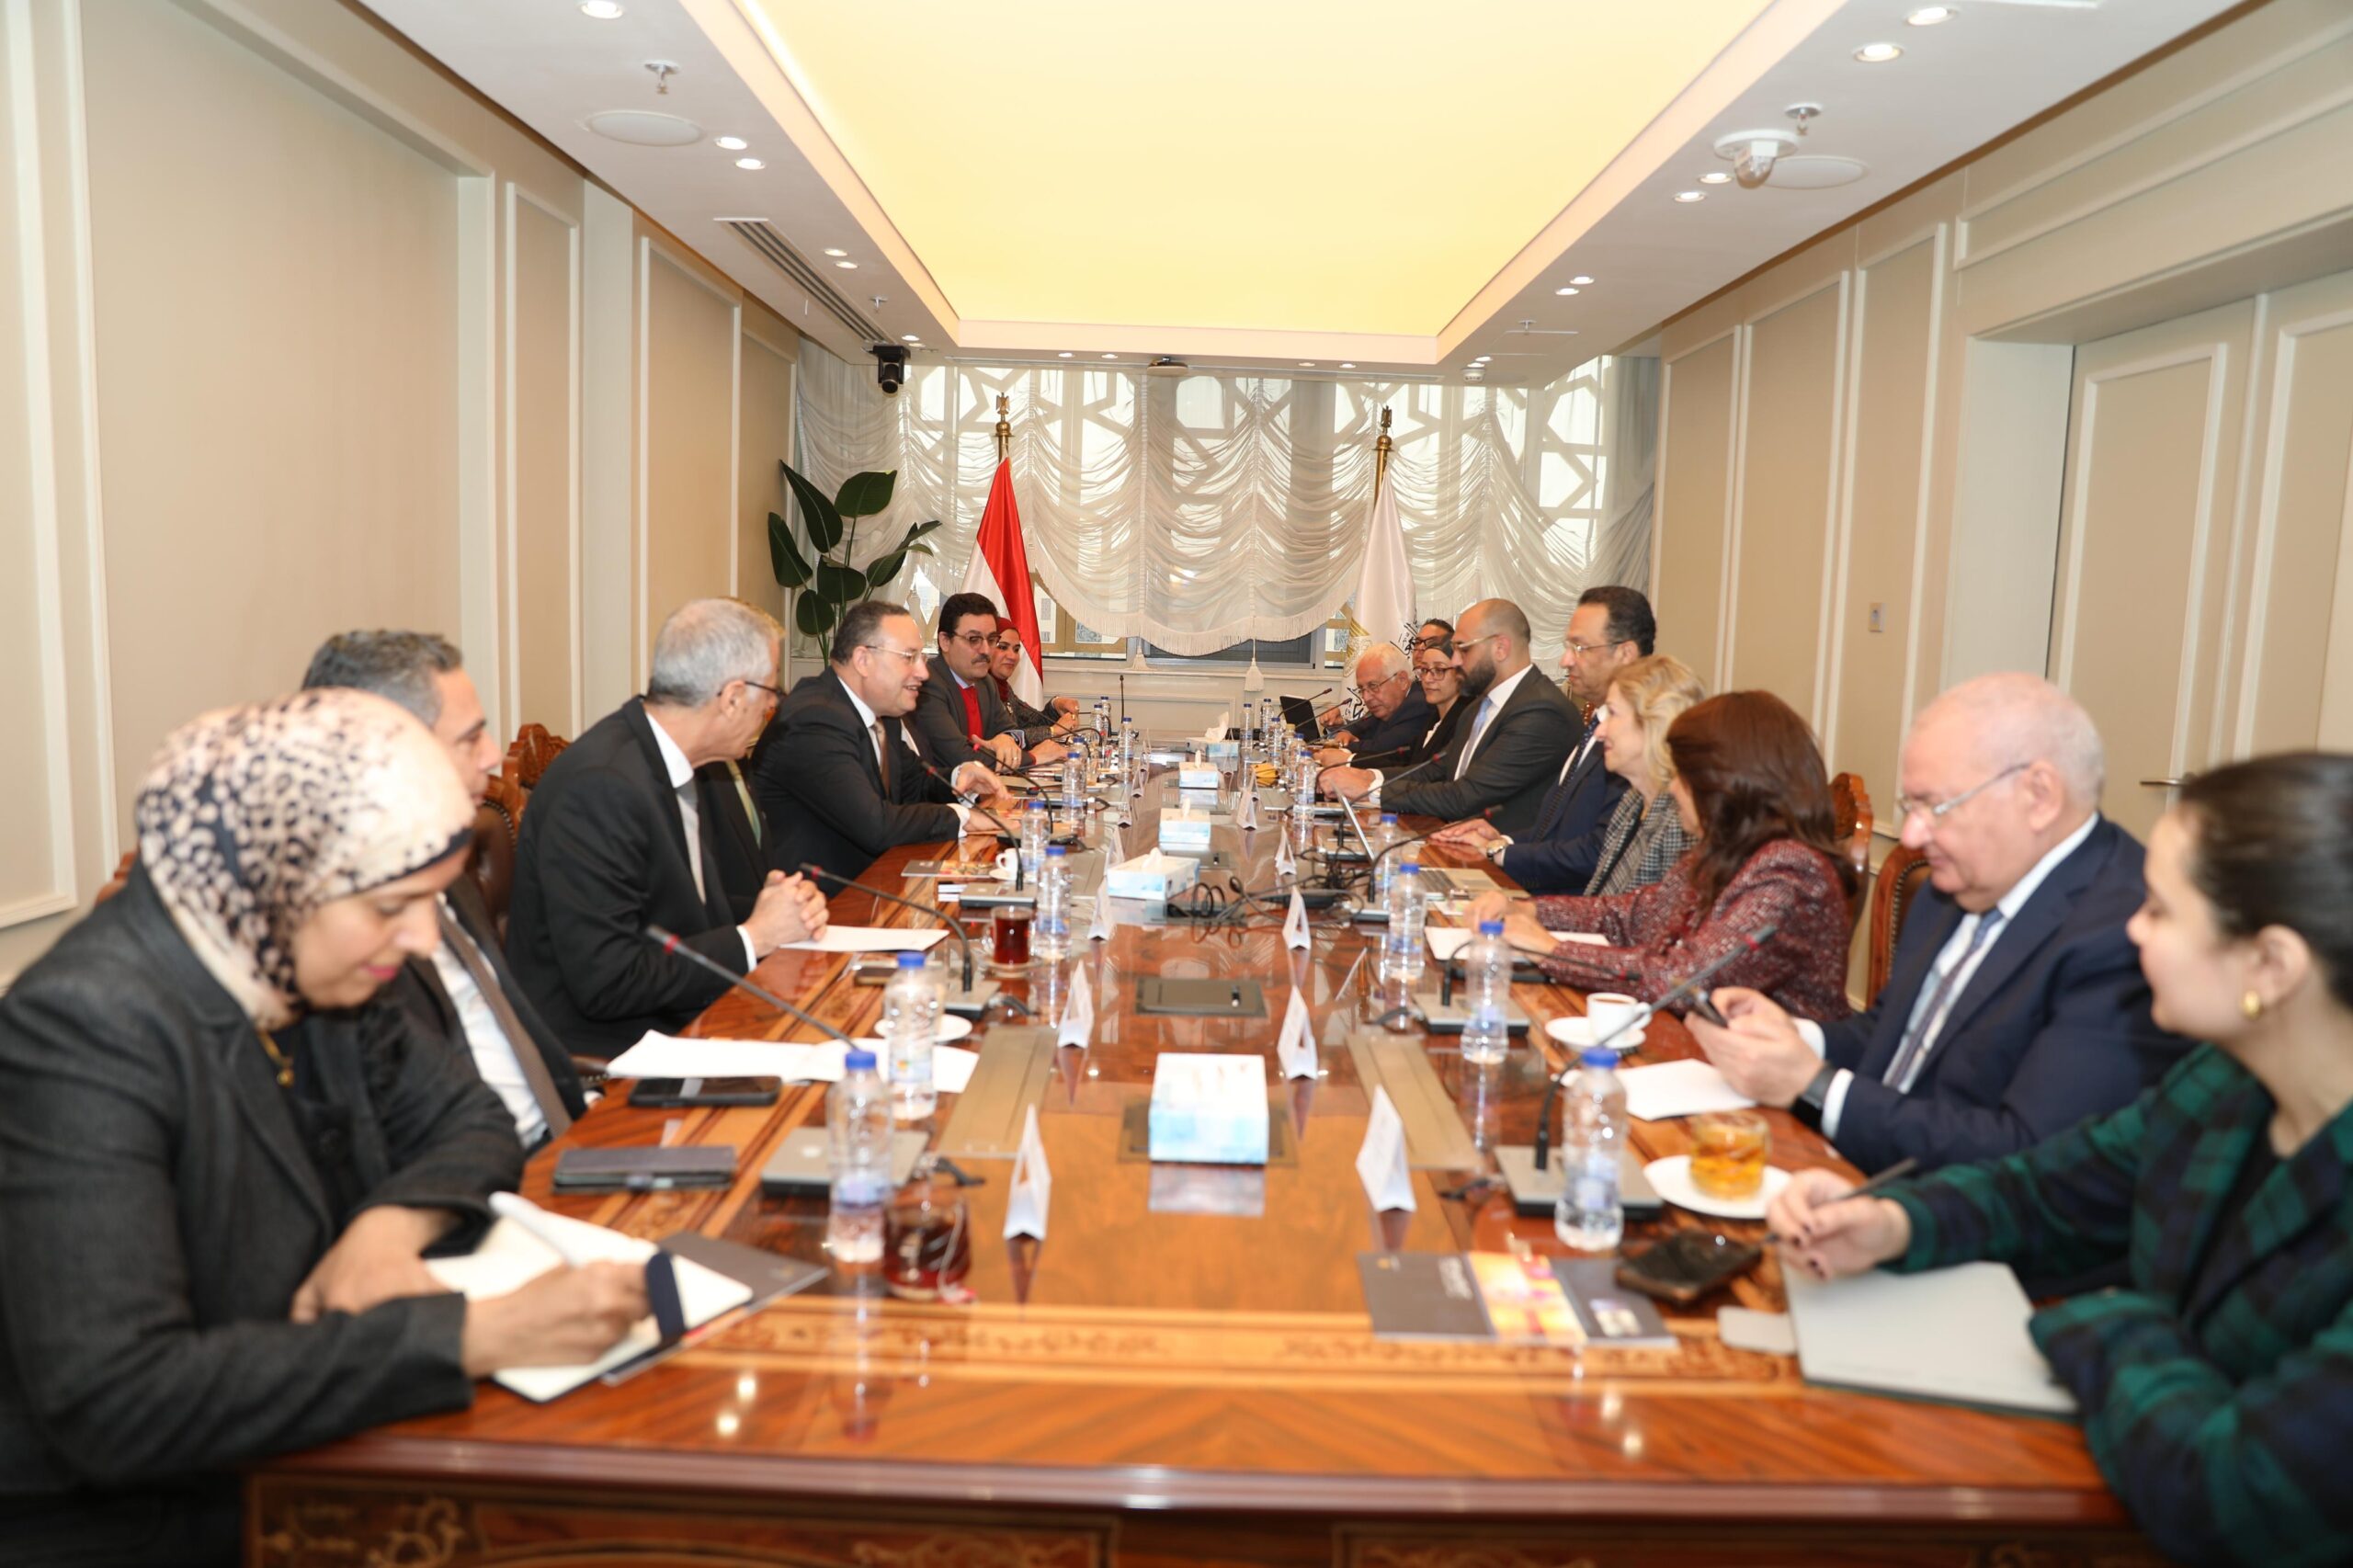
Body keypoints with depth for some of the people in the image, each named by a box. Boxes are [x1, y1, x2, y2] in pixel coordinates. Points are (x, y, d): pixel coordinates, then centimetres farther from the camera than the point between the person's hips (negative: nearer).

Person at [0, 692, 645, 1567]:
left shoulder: (294, 971, -2)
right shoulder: (89, 1028, -23)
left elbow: (467, 1120, 8)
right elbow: (113, 1402, -29)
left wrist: (393, 1225, -13)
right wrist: (472, 1337, -33)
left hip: (307, 1463, 6)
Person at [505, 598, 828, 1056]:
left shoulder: (670, 763, 6)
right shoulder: (600, 786, -22)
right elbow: (605, 983, -23)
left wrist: (770, 912, -5)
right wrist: (755, 936, -14)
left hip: (678, 1027, 8)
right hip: (602, 1049, -8)